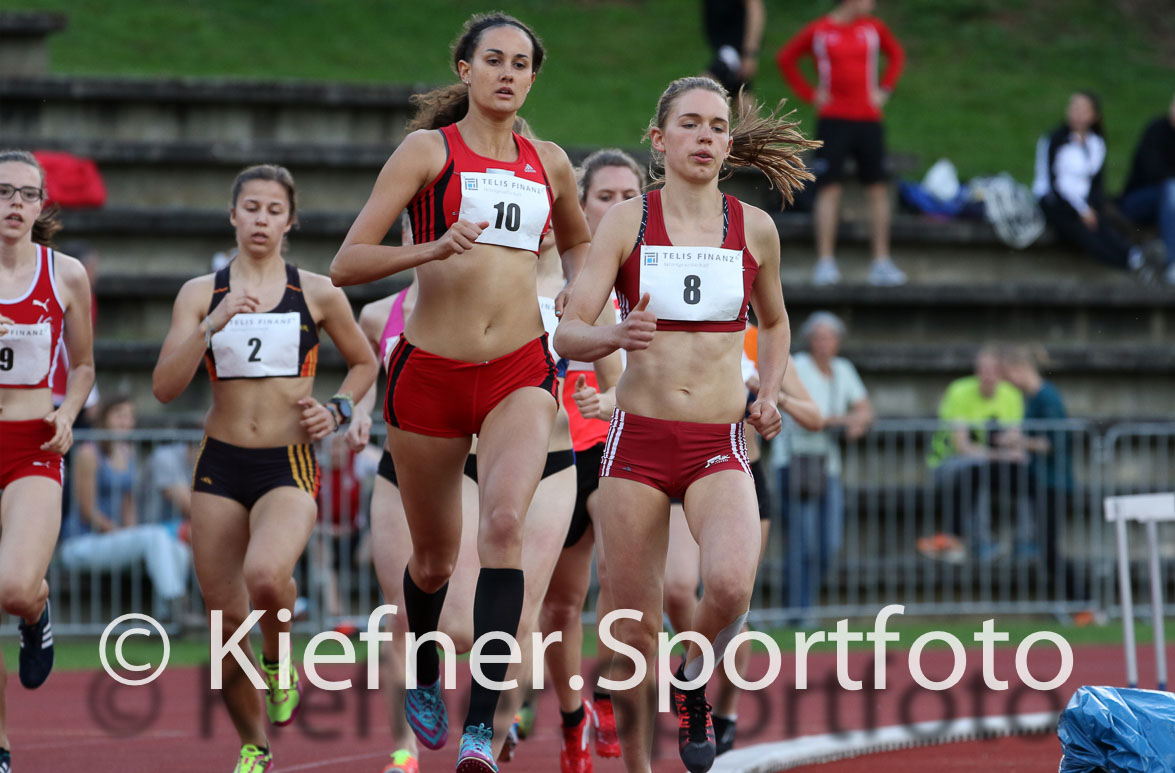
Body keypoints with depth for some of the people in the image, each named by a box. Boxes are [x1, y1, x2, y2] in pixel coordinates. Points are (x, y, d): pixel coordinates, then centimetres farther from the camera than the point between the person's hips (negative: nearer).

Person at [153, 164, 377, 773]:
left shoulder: (319, 293, 2)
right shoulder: (200, 293, 3)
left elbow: (364, 363, 18)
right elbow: (165, 387, -6)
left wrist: (338, 409, -1)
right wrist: (214, 323, -18)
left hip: (289, 466, -2)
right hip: (220, 466, 2)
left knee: (265, 576, -32)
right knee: (225, 617, 2)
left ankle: (279, 664, 0)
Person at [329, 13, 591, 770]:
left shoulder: (549, 163, 11)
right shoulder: (429, 149, -1)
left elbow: (577, 240, 33)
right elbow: (346, 263, -7)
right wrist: (434, 249, -23)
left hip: (520, 372, 1)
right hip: (432, 370, -1)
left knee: (504, 523, -23)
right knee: (434, 557, 11)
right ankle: (425, 677, 44)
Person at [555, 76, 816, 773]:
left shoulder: (755, 229, 5)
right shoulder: (627, 222, -1)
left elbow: (775, 325, 23)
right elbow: (569, 332, -6)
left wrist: (769, 395, 6)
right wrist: (616, 336, -27)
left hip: (718, 448, 0)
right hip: (637, 438, 0)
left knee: (731, 586, -27)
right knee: (636, 629, -1)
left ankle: (695, 679, 6)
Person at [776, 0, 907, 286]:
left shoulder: (873, 28, 7)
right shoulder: (818, 31, -1)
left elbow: (896, 54, 22)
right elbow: (785, 58, 9)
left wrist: (885, 89, 8)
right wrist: (809, 94, 0)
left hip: (869, 120, 3)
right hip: (833, 120, -3)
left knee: (878, 189, 1)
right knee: (829, 189, -7)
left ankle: (882, 263, 5)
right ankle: (825, 263, -6)